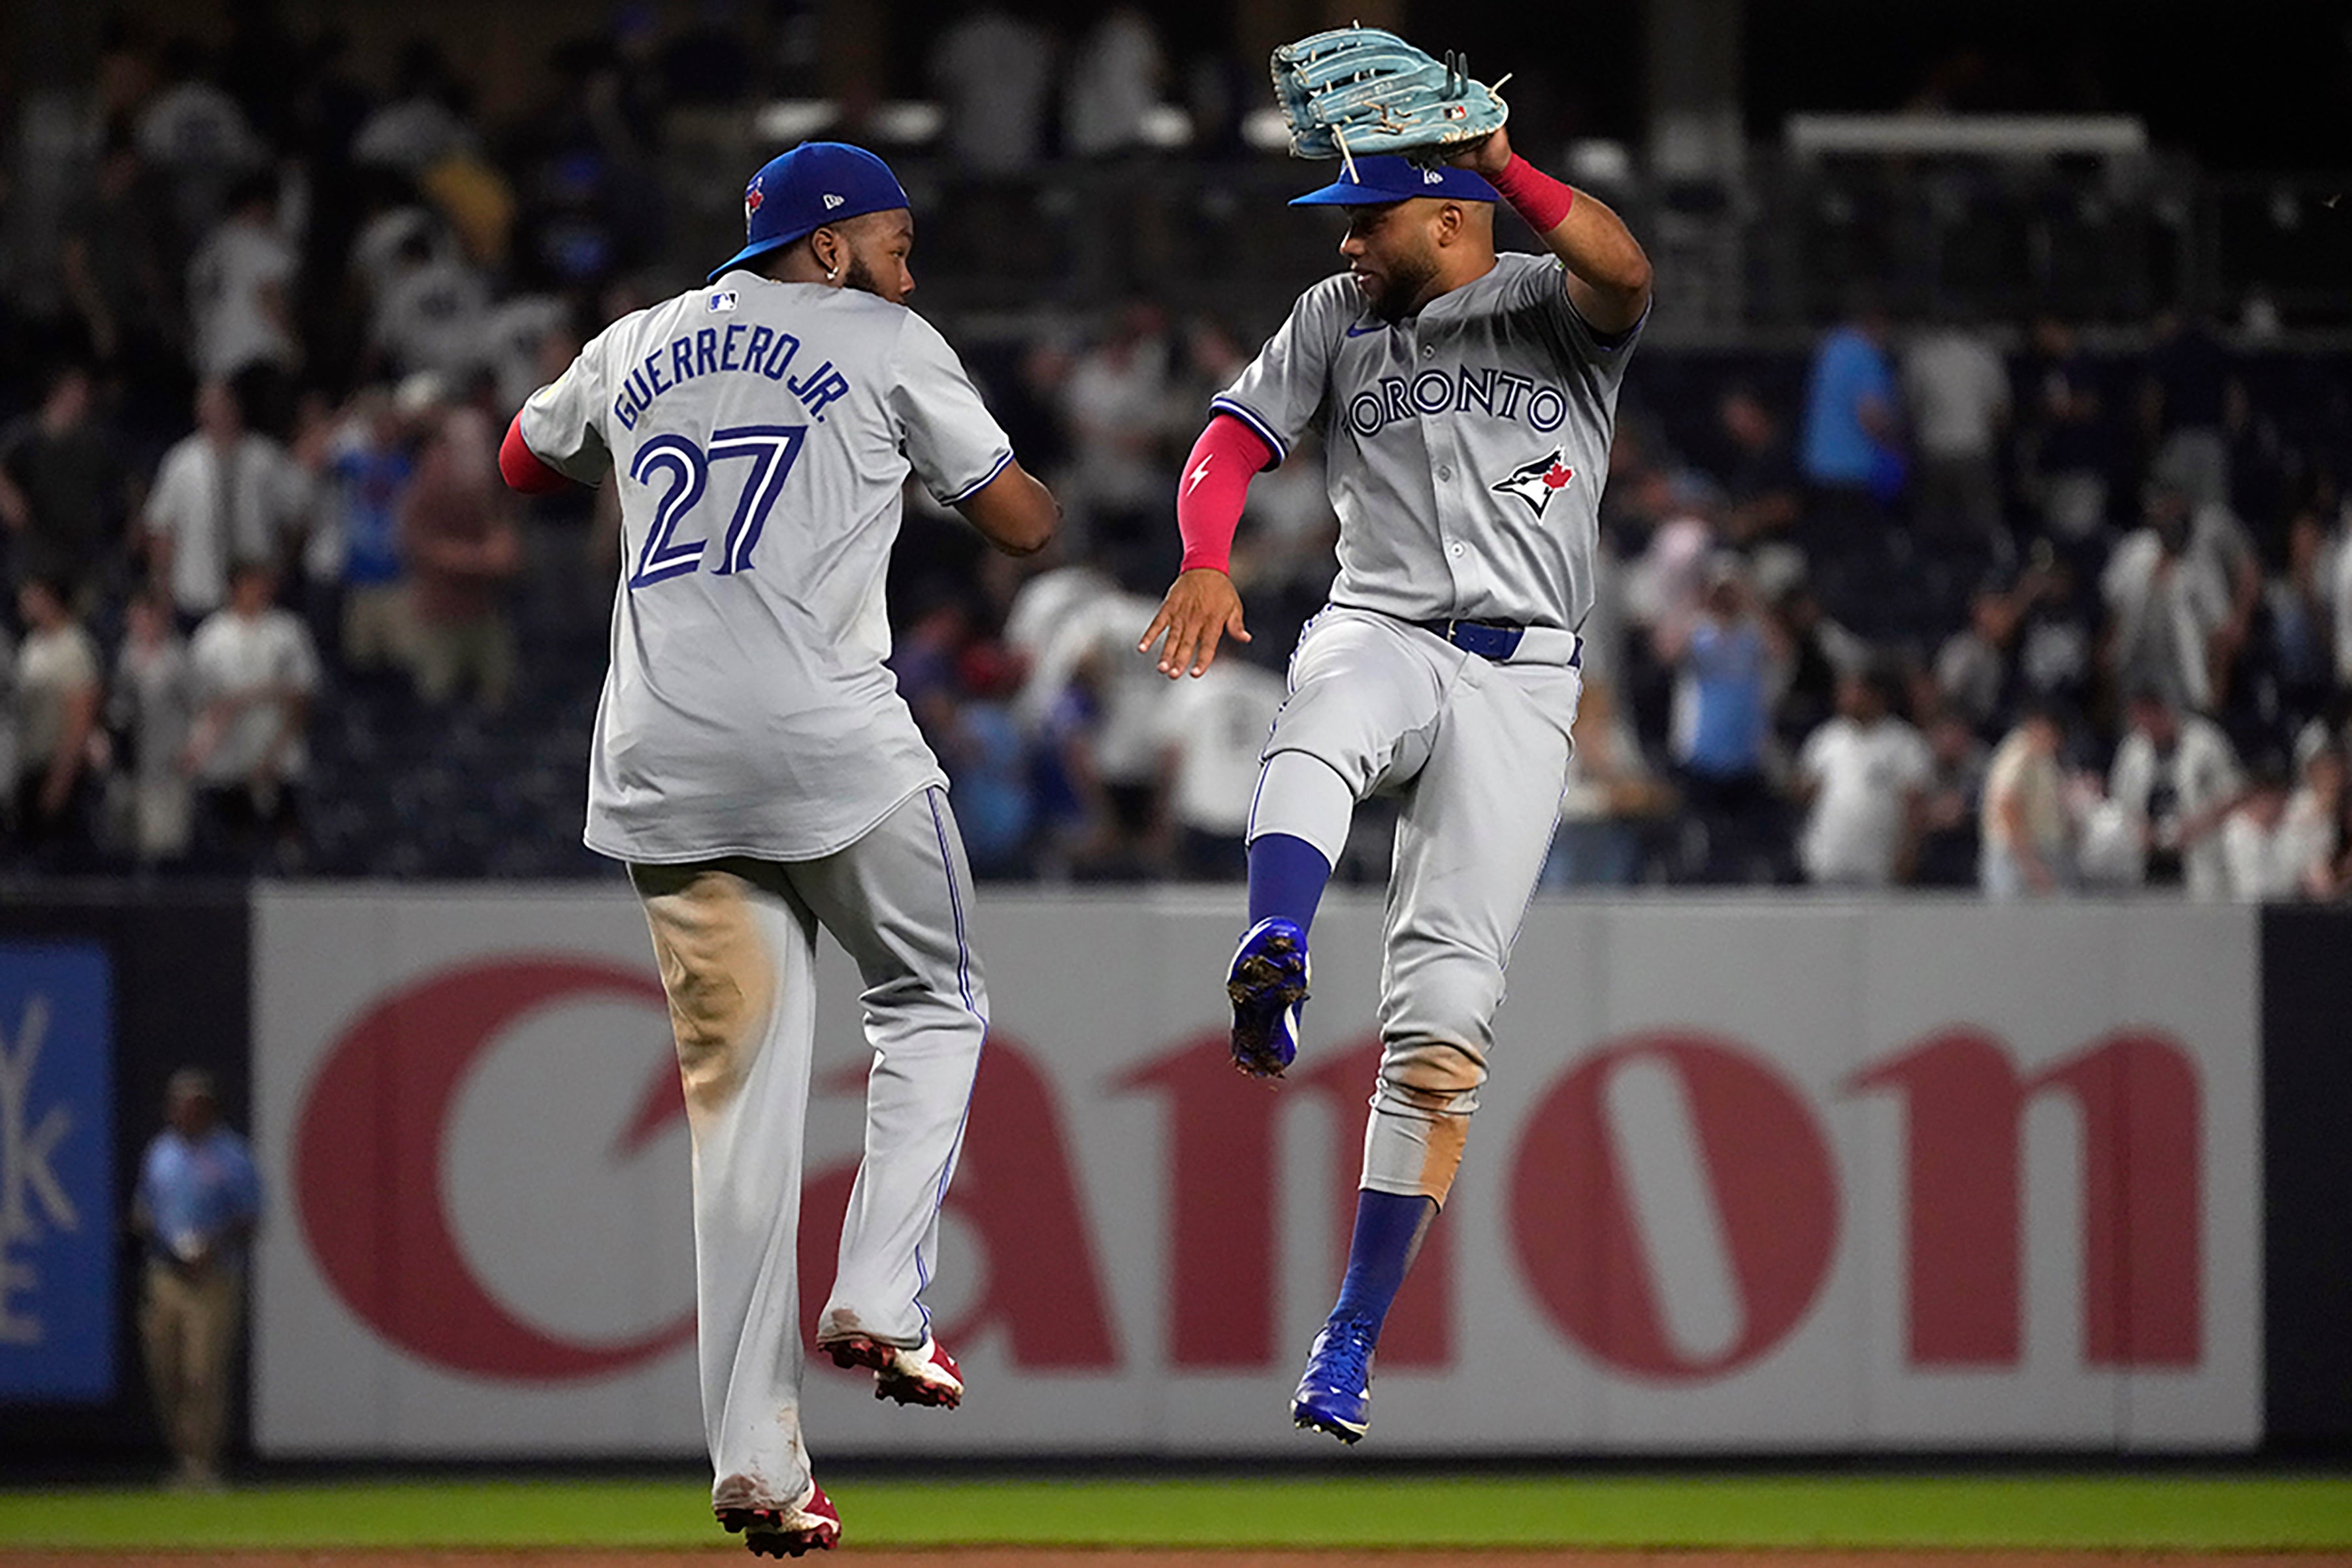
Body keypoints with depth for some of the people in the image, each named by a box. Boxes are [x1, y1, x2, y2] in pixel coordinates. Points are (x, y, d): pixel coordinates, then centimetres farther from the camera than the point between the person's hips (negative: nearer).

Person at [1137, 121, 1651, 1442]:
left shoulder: (1554, 307, 5)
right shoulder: (1338, 320, 15)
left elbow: (1624, 273, -17)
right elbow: (1233, 442, 6)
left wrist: (1499, 160, -28)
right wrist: (1206, 562, -14)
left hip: (1522, 681, -2)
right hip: (1380, 631, 2)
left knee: (1445, 1013, -8)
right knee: (1318, 733, -38)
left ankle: (1355, 1336, -3)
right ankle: (1275, 958, -66)